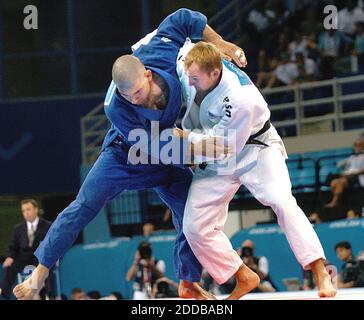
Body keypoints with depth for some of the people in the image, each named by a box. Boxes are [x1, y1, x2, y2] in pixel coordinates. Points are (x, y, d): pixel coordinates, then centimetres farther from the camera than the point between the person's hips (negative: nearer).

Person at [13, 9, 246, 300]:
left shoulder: (160, 57, -30)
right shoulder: (116, 108, -38)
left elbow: (182, 19, -15)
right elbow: (153, 146, -31)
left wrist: (222, 45, -15)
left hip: (164, 155, 4)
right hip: (124, 154, -4)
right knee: (82, 208, -9)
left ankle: (188, 284, 16)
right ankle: (40, 275, -3)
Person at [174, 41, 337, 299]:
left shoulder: (240, 99, -37)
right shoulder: (189, 62, -20)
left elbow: (224, 146, -28)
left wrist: (186, 138, -26)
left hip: (252, 146, -6)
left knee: (282, 201, -27)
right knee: (195, 225, -2)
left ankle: (321, 275, -26)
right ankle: (244, 278, 11)